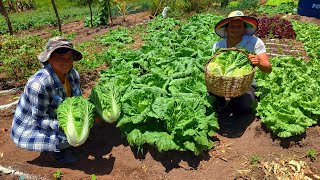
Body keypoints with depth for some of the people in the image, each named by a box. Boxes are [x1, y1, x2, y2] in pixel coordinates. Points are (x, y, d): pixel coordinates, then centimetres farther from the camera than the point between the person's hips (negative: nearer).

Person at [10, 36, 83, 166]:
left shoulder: (73, 74, -13)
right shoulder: (39, 84, -34)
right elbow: (39, 119, -27)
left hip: (55, 116, 7)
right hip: (30, 128, -7)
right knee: (69, 138, -25)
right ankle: (56, 150, 8)